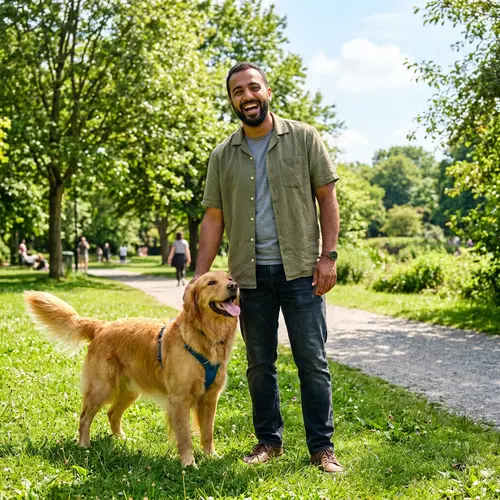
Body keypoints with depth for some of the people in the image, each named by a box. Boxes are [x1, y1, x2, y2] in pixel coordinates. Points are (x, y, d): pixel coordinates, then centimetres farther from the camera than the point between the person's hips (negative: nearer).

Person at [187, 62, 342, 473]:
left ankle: (322, 447, 10)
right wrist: (200, 278, 1)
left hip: (300, 269, -2)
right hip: (251, 273, 3)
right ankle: (269, 441, 25)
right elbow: (213, 218, 7)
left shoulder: (304, 138, 1)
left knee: (312, 359, 0)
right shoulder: (223, 156, 6)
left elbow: (327, 198, 1)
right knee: (260, 364, 10)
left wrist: (329, 255, -8)